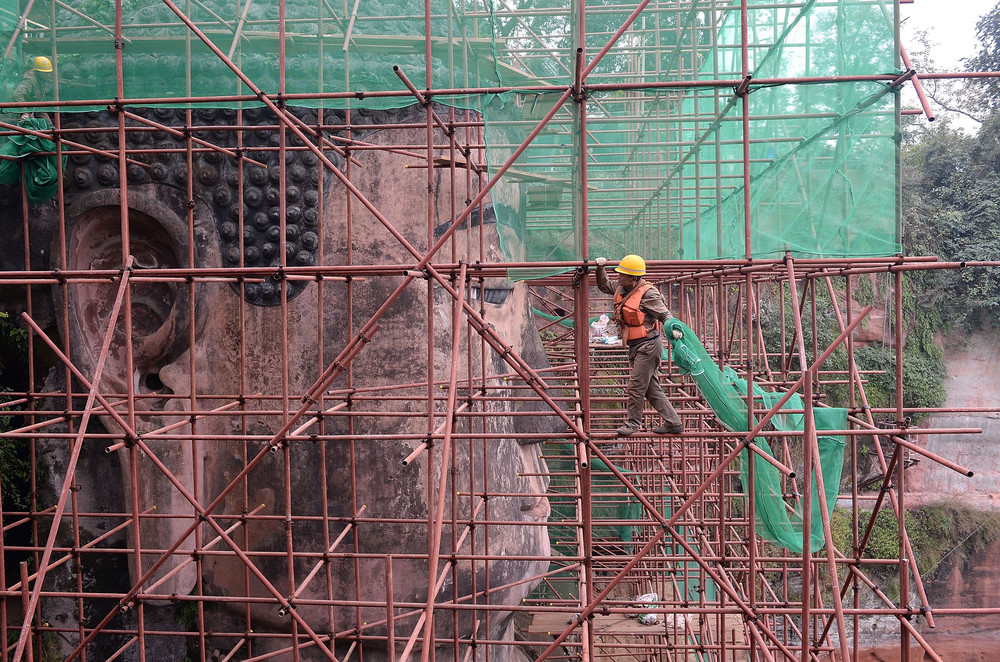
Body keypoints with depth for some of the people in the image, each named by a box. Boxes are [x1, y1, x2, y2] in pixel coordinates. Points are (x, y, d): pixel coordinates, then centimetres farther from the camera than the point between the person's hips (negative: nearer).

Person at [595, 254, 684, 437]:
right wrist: (600, 269, 7)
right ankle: (673, 423, 18)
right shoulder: (622, 290, 9)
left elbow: (664, 313, -15)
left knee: (636, 386, -6)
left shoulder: (647, 293, -14)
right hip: (635, 346, 9)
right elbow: (604, 286, 24)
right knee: (652, 389, 11)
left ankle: (633, 423, 7)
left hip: (648, 345, -9)